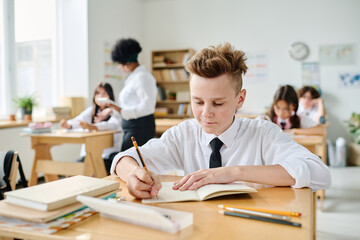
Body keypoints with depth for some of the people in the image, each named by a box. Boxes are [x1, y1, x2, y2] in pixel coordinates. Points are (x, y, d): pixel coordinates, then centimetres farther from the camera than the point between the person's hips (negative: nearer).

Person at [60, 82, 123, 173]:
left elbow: (113, 125, -22)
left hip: (108, 156, -4)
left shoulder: (114, 112, 1)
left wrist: (92, 127, -40)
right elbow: (77, 120, -3)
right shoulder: (91, 110, 14)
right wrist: (68, 125, -28)